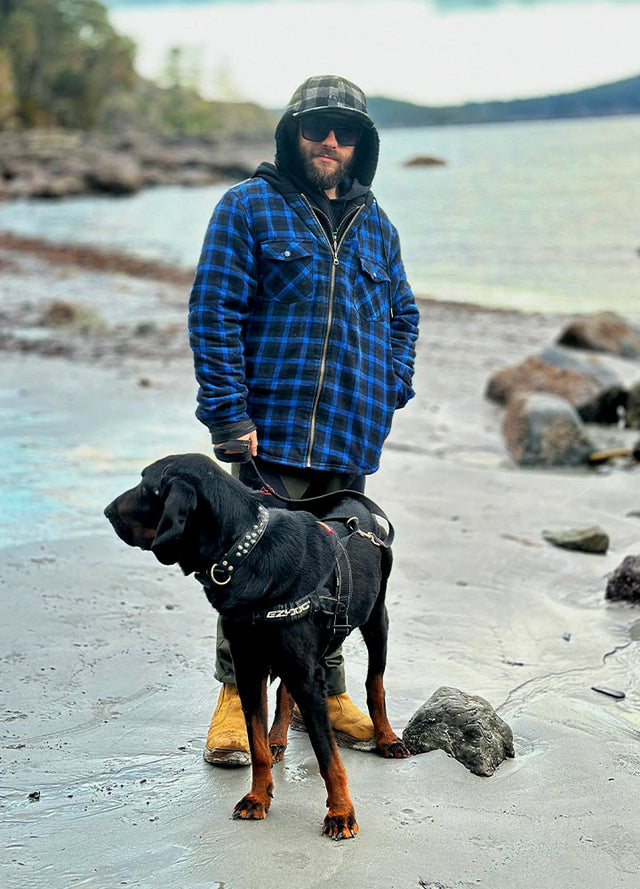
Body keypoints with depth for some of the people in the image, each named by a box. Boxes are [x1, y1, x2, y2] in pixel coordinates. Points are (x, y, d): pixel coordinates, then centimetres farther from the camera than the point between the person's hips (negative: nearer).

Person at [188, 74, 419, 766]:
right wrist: (231, 415, -12)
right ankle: (236, 698, 10)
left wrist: (387, 397, 10)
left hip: (352, 436, 5)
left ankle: (324, 692, 26)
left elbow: (401, 316, 26)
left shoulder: (375, 226, 16)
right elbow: (214, 313, -5)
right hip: (271, 426, -4)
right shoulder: (249, 207, 1)